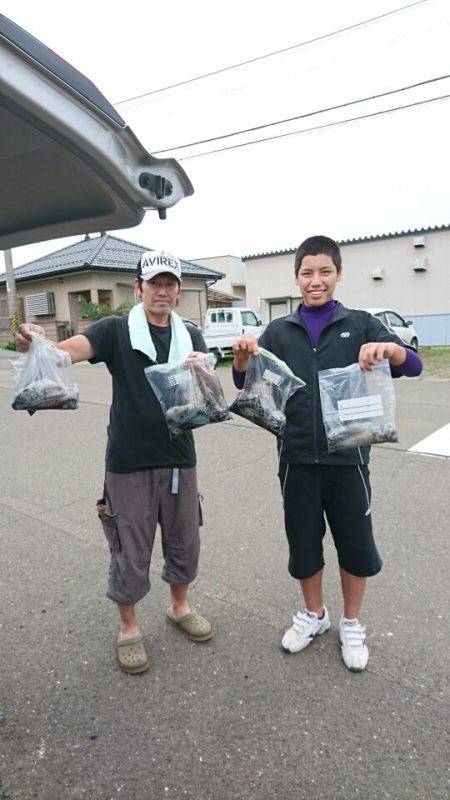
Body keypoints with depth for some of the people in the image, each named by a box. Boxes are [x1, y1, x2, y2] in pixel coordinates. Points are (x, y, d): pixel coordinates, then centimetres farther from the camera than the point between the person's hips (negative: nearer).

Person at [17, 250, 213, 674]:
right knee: (130, 553, 9)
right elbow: (71, 349, -22)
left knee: (184, 543, 18)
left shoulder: (191, 336, 6)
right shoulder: (116, 330, -5)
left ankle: (179, 607, 44)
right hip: (129, 463, -3)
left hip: (179, 458, 4)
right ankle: (129, 629, 33)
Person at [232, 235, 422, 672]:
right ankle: (313, 614, 41)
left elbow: (413, 365, -7)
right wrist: (242, 355, -20)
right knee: (302, 540, 14)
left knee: (355, 543, 11)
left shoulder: (359, 324, 0)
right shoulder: (279, 331, 5)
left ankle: (351, 624, 37)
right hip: (298, 457, 2)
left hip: (347, 456, -1)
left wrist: (387, 348, -29)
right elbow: (245, 383, 2)